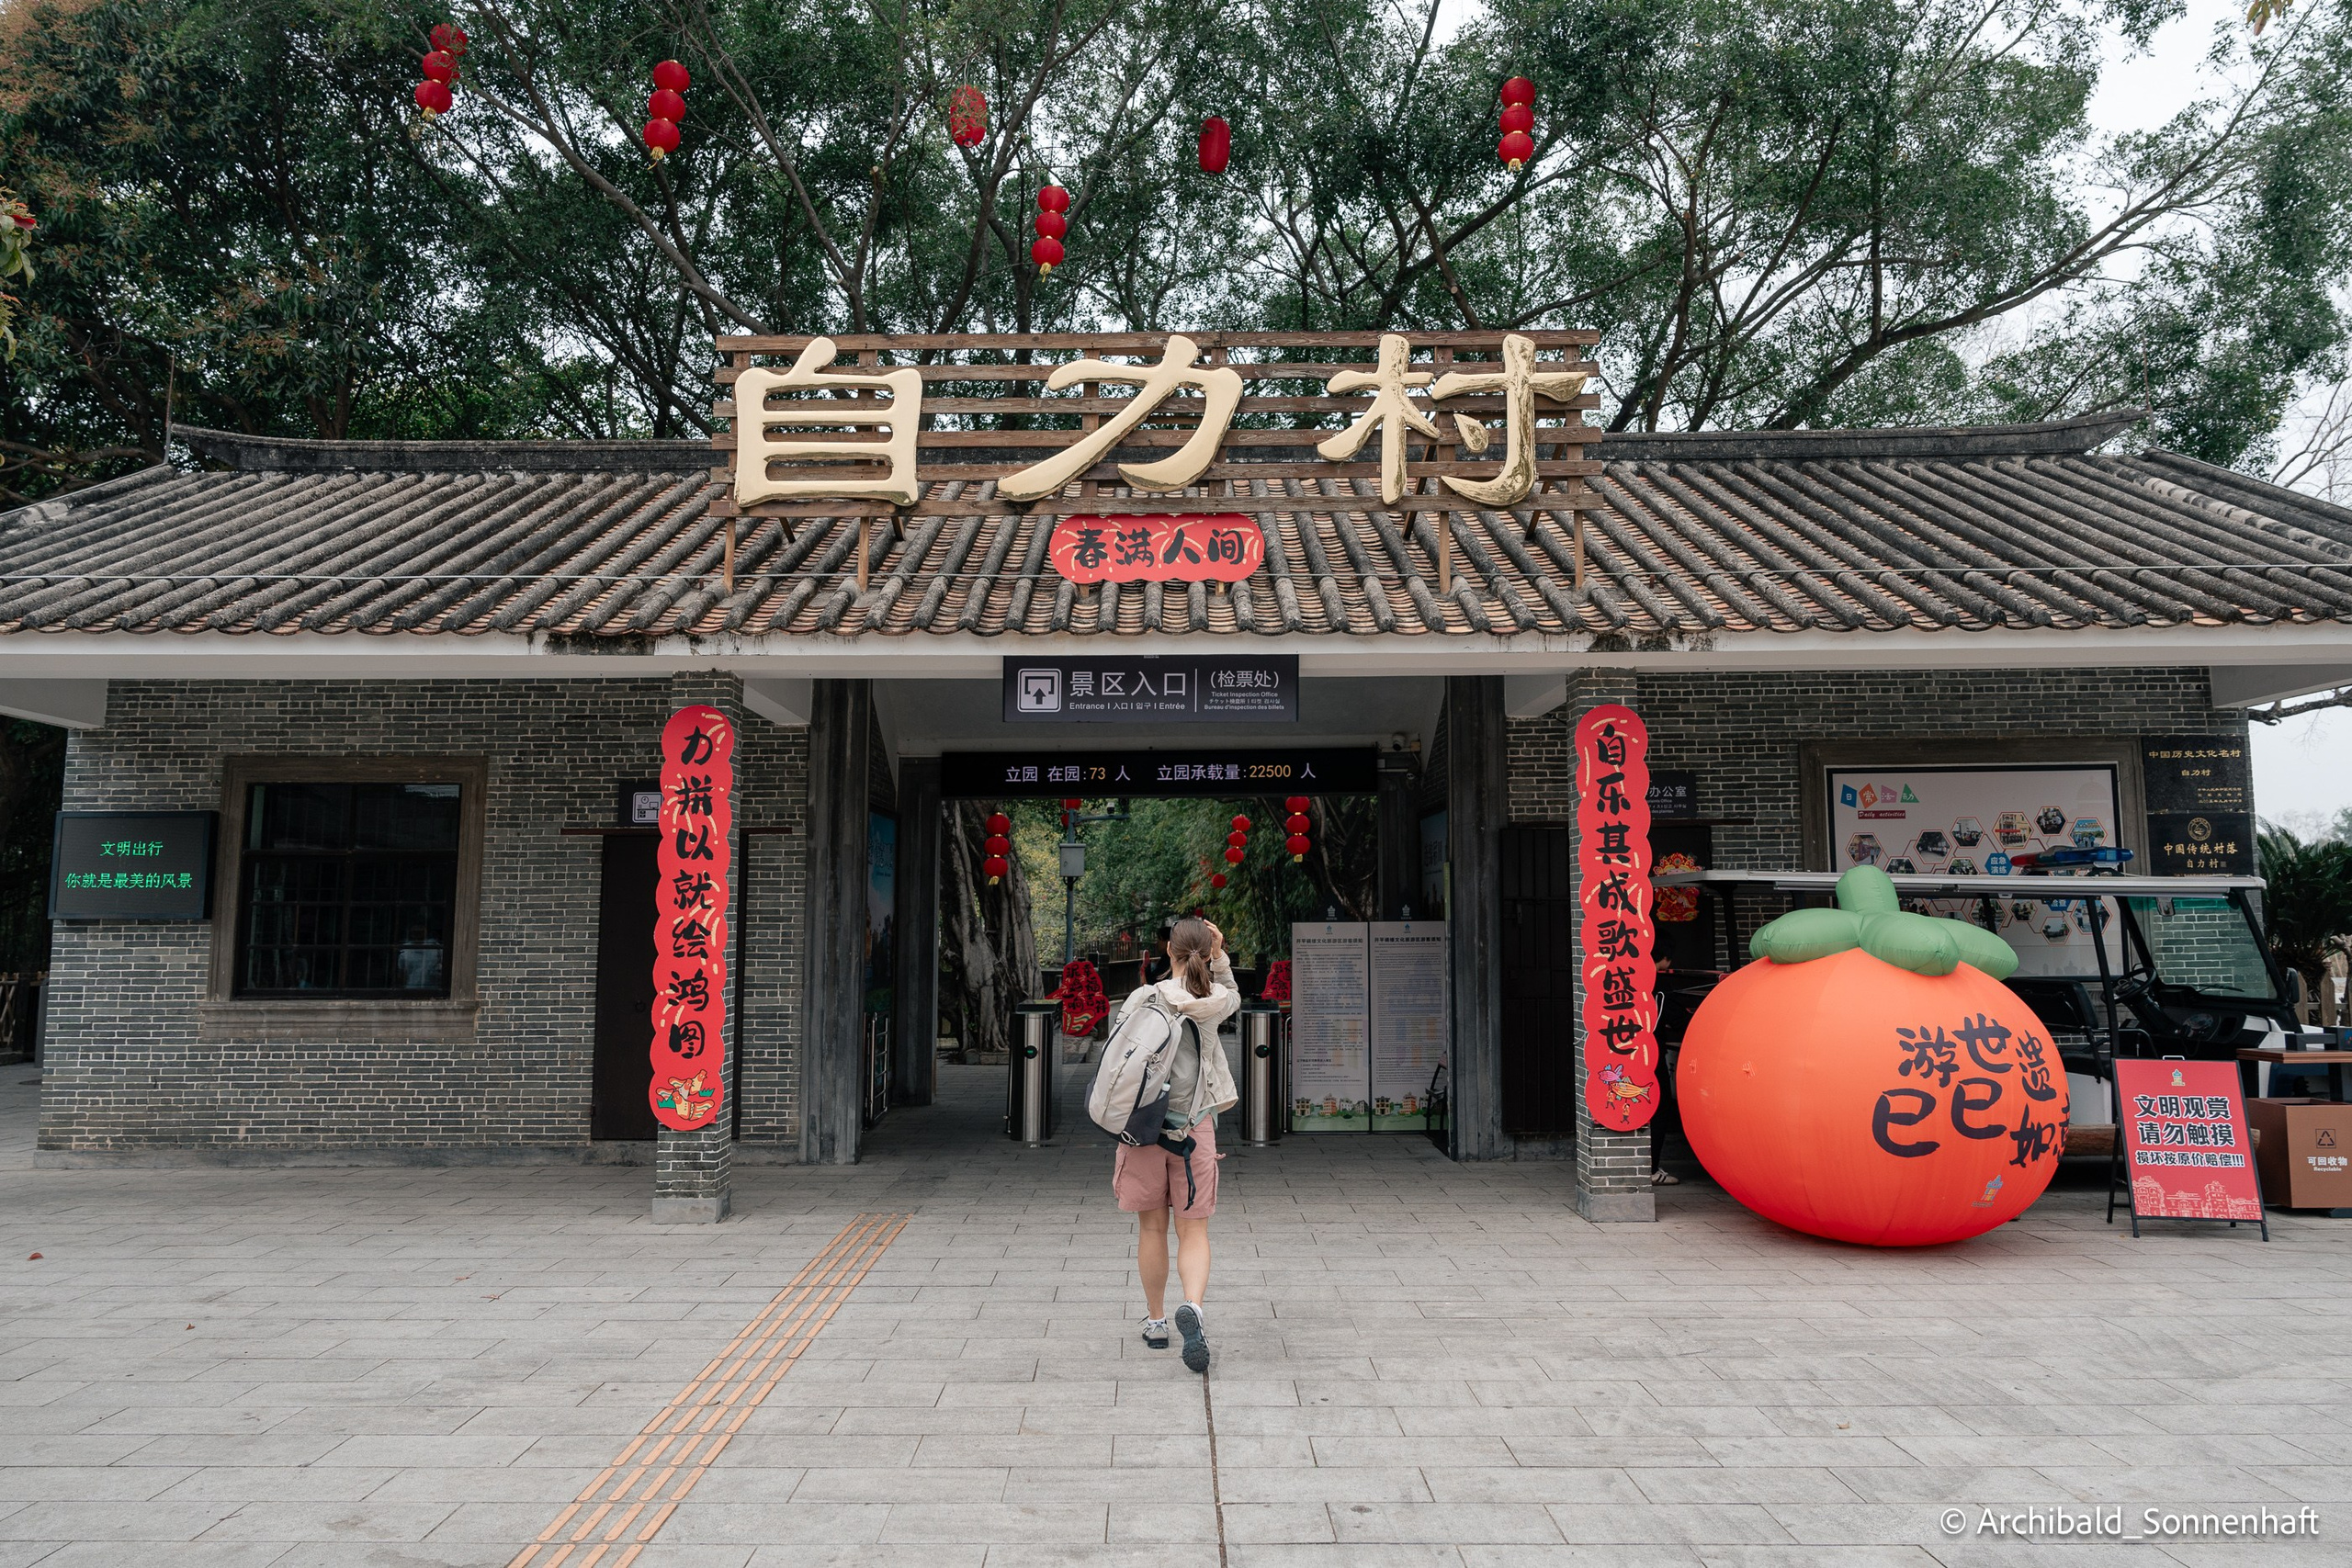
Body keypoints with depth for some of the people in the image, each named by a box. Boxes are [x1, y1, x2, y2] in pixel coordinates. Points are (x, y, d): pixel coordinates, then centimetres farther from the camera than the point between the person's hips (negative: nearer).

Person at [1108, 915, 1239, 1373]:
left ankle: (1155, 1322, 26)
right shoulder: (1215, 1000, -3)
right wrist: (1220, 958, 8)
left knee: (1152, 1228, 13)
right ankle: (1192, 1307, -20)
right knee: (1193, 1232, 6)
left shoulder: (1144, 999, -10)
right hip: (1194, 1128, 1)